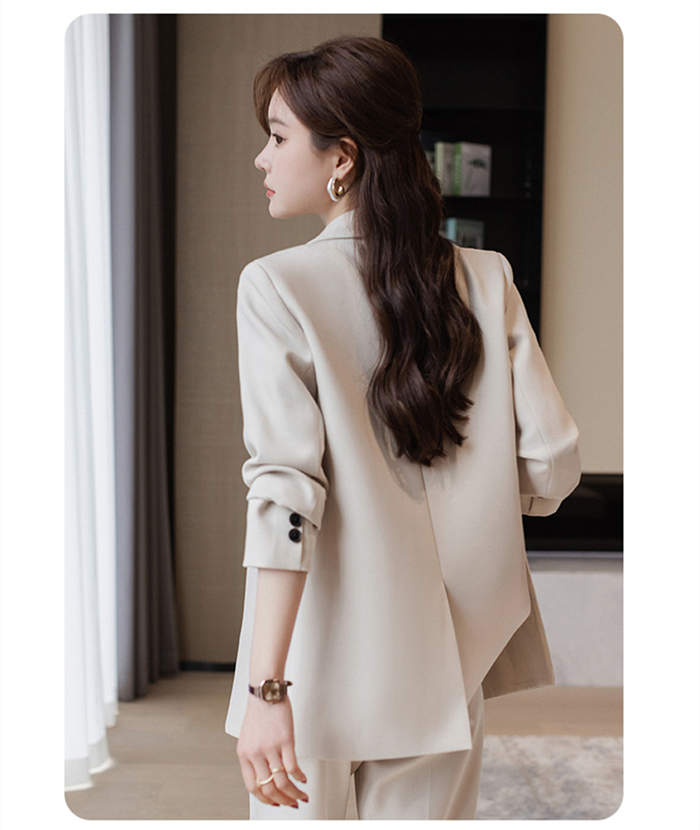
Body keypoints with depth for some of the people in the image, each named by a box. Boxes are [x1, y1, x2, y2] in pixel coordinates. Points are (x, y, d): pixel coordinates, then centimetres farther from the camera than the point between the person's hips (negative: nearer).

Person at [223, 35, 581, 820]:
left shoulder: (278, 286, -12)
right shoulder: (485, 280, -2)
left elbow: (286, 486, -20)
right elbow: (552, 465, -2)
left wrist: (266, 688, -20)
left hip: (319, 664, -3)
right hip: (441, 663, 4)